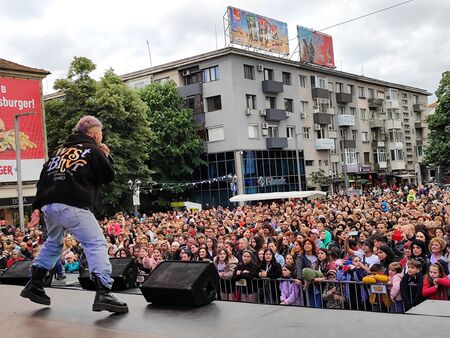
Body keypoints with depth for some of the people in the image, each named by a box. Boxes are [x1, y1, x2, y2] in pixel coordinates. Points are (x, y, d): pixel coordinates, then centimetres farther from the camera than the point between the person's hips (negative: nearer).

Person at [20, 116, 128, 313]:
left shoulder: (61, 150, 24)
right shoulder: (93, 150, 5)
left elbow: (44, 176, 20)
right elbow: (109, 177, 9)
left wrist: (37, 205, 21)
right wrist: (106, 156, 23)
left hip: (48, 204, 7)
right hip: (72, 206, -7)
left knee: (53, 243, 28)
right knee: (96, 244, -6)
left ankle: (34, 286, 31)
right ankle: (103, 294, -18)